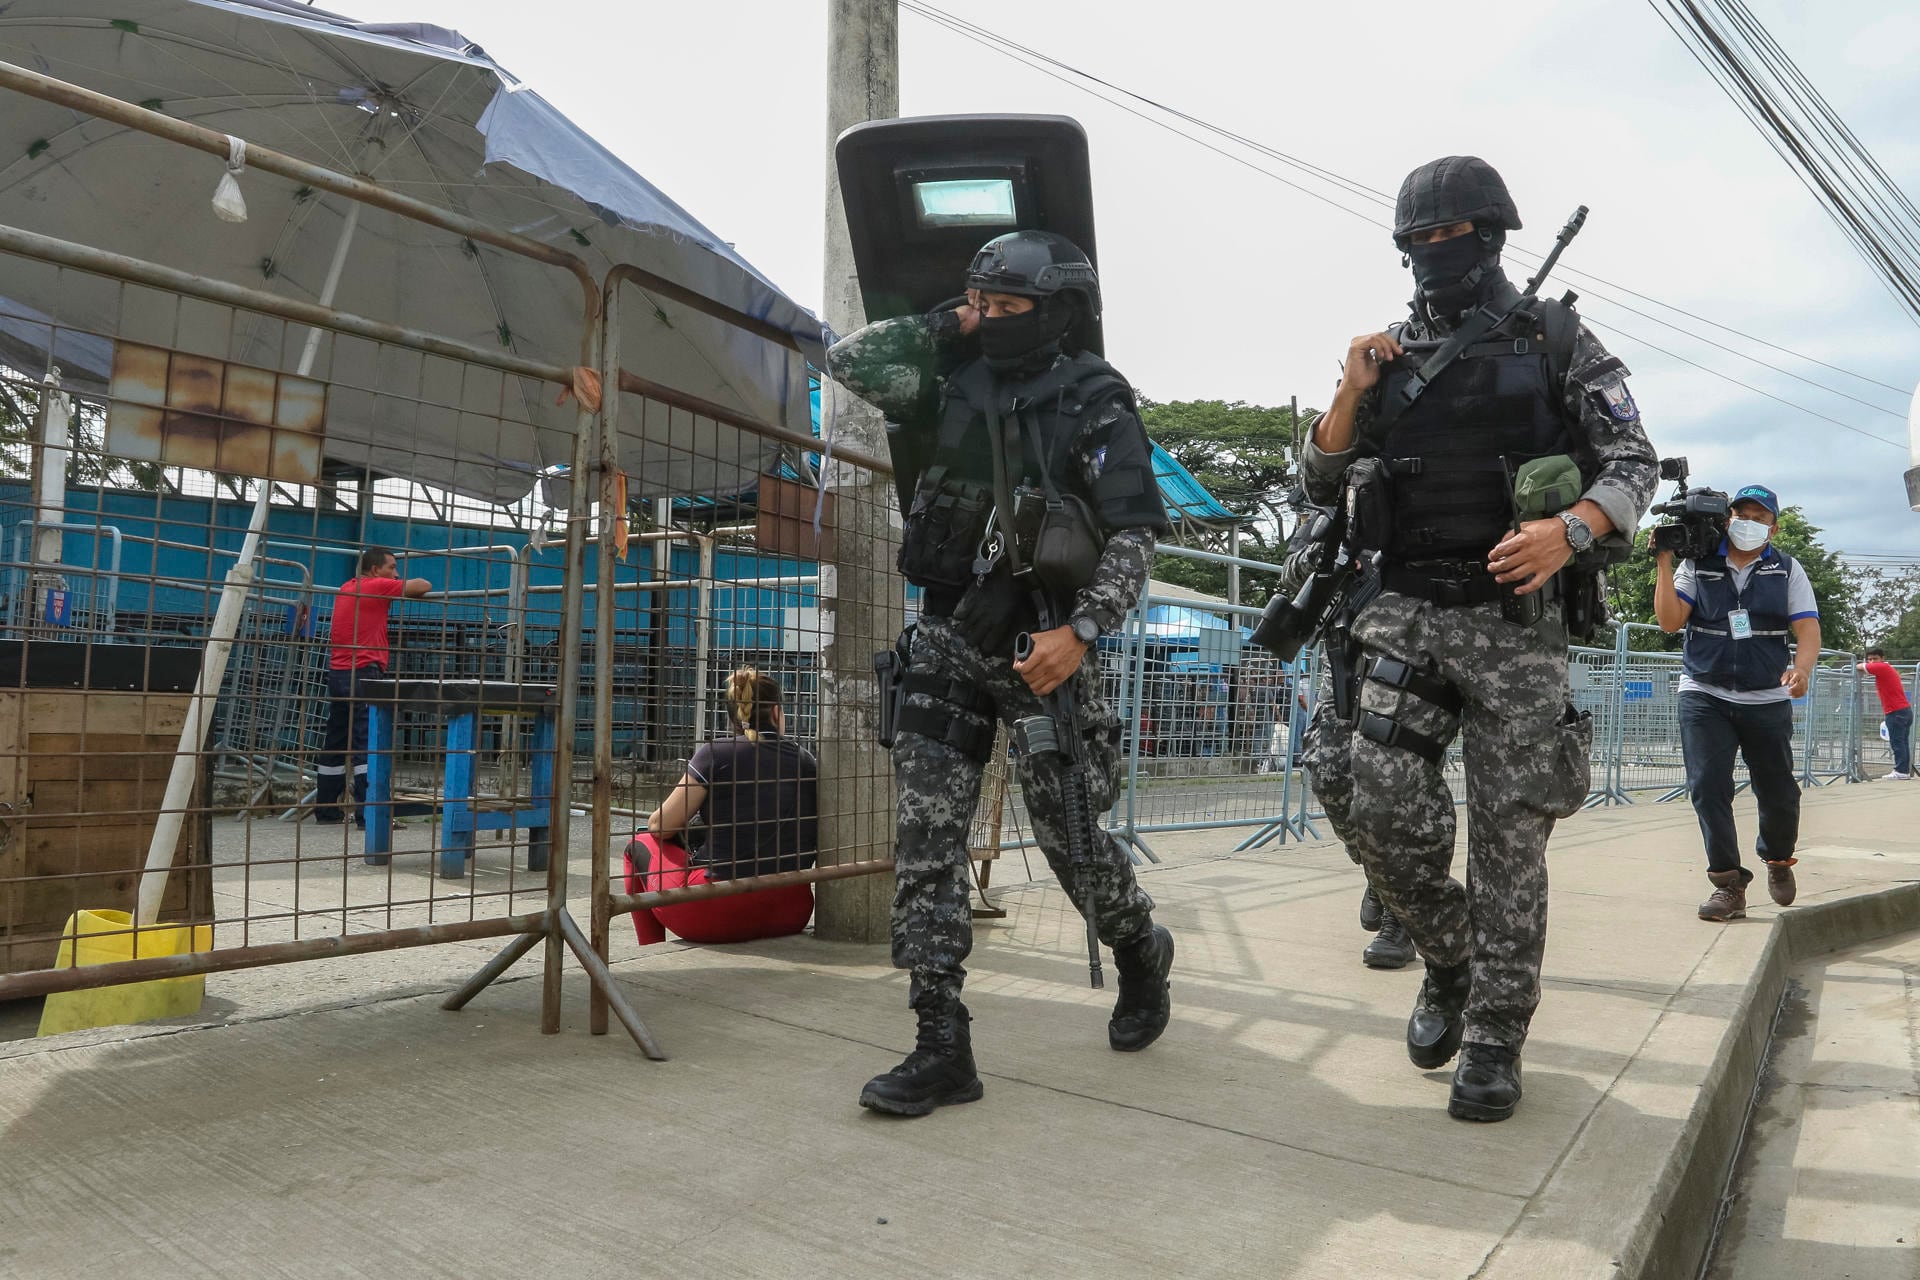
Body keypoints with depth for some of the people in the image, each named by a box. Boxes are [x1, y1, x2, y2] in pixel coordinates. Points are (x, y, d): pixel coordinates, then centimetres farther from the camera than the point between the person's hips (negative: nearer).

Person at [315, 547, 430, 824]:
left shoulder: (347, 588, 17)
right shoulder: (377, 586, -7)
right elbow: (424, 586, -7)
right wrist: (404, 587, 13)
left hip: (337, 674, 9)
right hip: (364, 674, -9)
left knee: (335, 744, 13)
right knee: (368, 744, -10)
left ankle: (325, 810, 18)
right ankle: (368, 814, -14)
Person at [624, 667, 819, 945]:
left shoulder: (715, 753, -6)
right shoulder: (808, 762, 5)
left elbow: (660, 826, -1)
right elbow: (816, 840, 10)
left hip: (719, 913, -4)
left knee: (641, 845, 21)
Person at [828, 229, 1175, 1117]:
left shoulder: (1098, 404, -5)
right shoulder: (955, 386, 9)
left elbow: (1134, 535, -10)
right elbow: (850, 362, 9)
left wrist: (1082, 631, -22)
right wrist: (946, 328, 5)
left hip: (1042, 644, -4)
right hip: (948, 639, 4)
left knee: (1070, 836, 3)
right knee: (926, 837, -3)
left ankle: (1141, 952, 37)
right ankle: (942, 1049, 4)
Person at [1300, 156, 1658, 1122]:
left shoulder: (1556, 340, 5)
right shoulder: (1390, 356, 13)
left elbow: (1635, 462, 1)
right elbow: (1323, 487, 13)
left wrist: (1571, 528, -19)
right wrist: (1350, 392, -3)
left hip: (1517, 618, -2)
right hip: (1408, 614, 3)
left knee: (1510, 834, 0)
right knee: (1382, 812, -8)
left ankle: (1494, 1037, 14)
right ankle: (1449, 965, 20)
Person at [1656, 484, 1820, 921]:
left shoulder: (1787, 569, 5)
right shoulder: (1698, 565, 3)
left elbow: (1808, 629, -3)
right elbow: (1669, 622, -5)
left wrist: (1802, 669, -23)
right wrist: (1664, 563, -12)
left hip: (1768, 700, 1)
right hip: (1704, 696, -1)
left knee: (1779, 793, 6)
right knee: (1707, 787, -9)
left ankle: (1777, 859, 36)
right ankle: (1728, 883, 0)